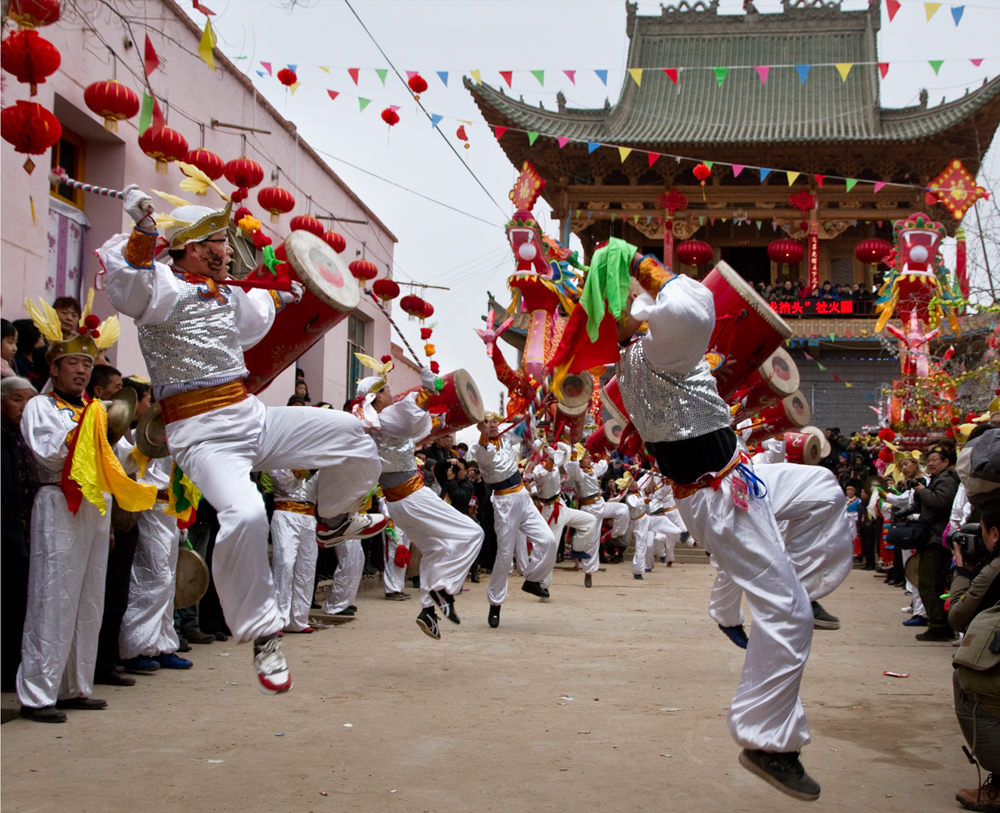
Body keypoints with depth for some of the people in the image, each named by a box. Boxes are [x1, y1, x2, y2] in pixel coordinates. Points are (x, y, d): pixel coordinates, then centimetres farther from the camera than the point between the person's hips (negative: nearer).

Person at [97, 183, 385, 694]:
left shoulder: (228, 296, 20)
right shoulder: (162, 287, -6)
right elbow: (123, 282, -30)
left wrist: (283, 296, 49)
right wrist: (142, 235, -42)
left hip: (252, 417, 8)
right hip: (203, 433, -8)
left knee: (349, 433, -1)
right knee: (244, 515, -30)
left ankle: (333, 519, 26)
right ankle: (263, 635, -15)